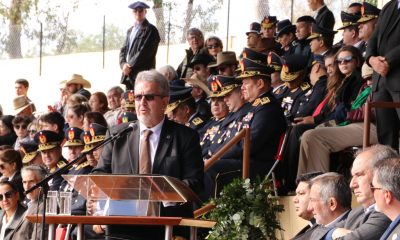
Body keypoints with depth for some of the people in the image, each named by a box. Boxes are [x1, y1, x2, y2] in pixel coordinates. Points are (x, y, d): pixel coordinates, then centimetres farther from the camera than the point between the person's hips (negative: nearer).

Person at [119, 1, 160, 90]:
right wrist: (123, 64, -2)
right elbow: (123, 50, 17)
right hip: (129, 74, 7)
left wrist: (130, 66, -10)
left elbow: (144, 52, -13)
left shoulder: (150, 30, -5)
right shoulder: (130, 30, 21)